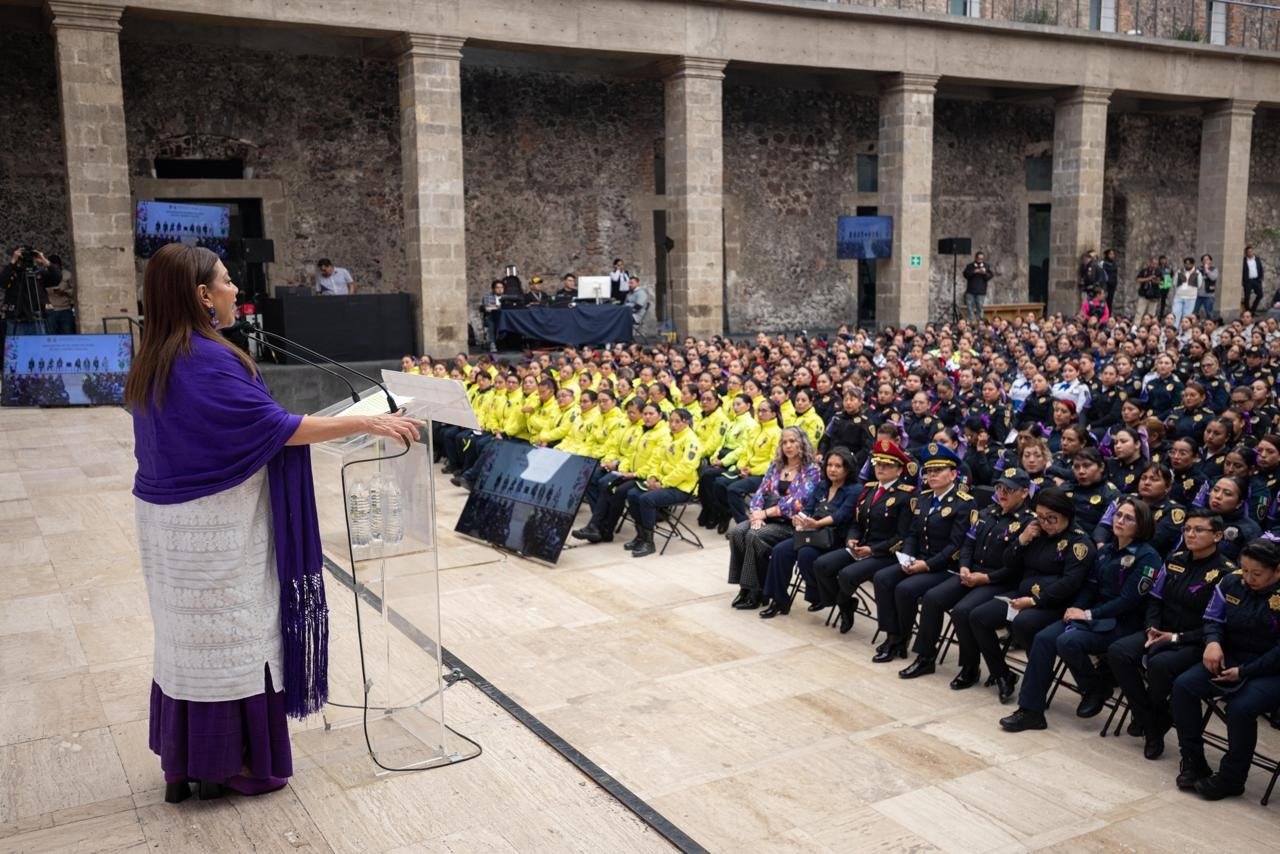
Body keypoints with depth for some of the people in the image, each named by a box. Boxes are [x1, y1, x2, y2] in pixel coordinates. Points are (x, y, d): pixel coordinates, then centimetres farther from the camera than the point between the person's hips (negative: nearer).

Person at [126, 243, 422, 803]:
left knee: (189, 638, 17)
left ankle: (184, 763, 28)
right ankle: (229, 765, 17)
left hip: (172, 518, 9)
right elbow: (274, 426, -24)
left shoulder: (156, 357, 7)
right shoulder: (206, 360, -22)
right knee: (228, 638, 4)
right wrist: (368, 423, -22)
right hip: (215, 528, -9)